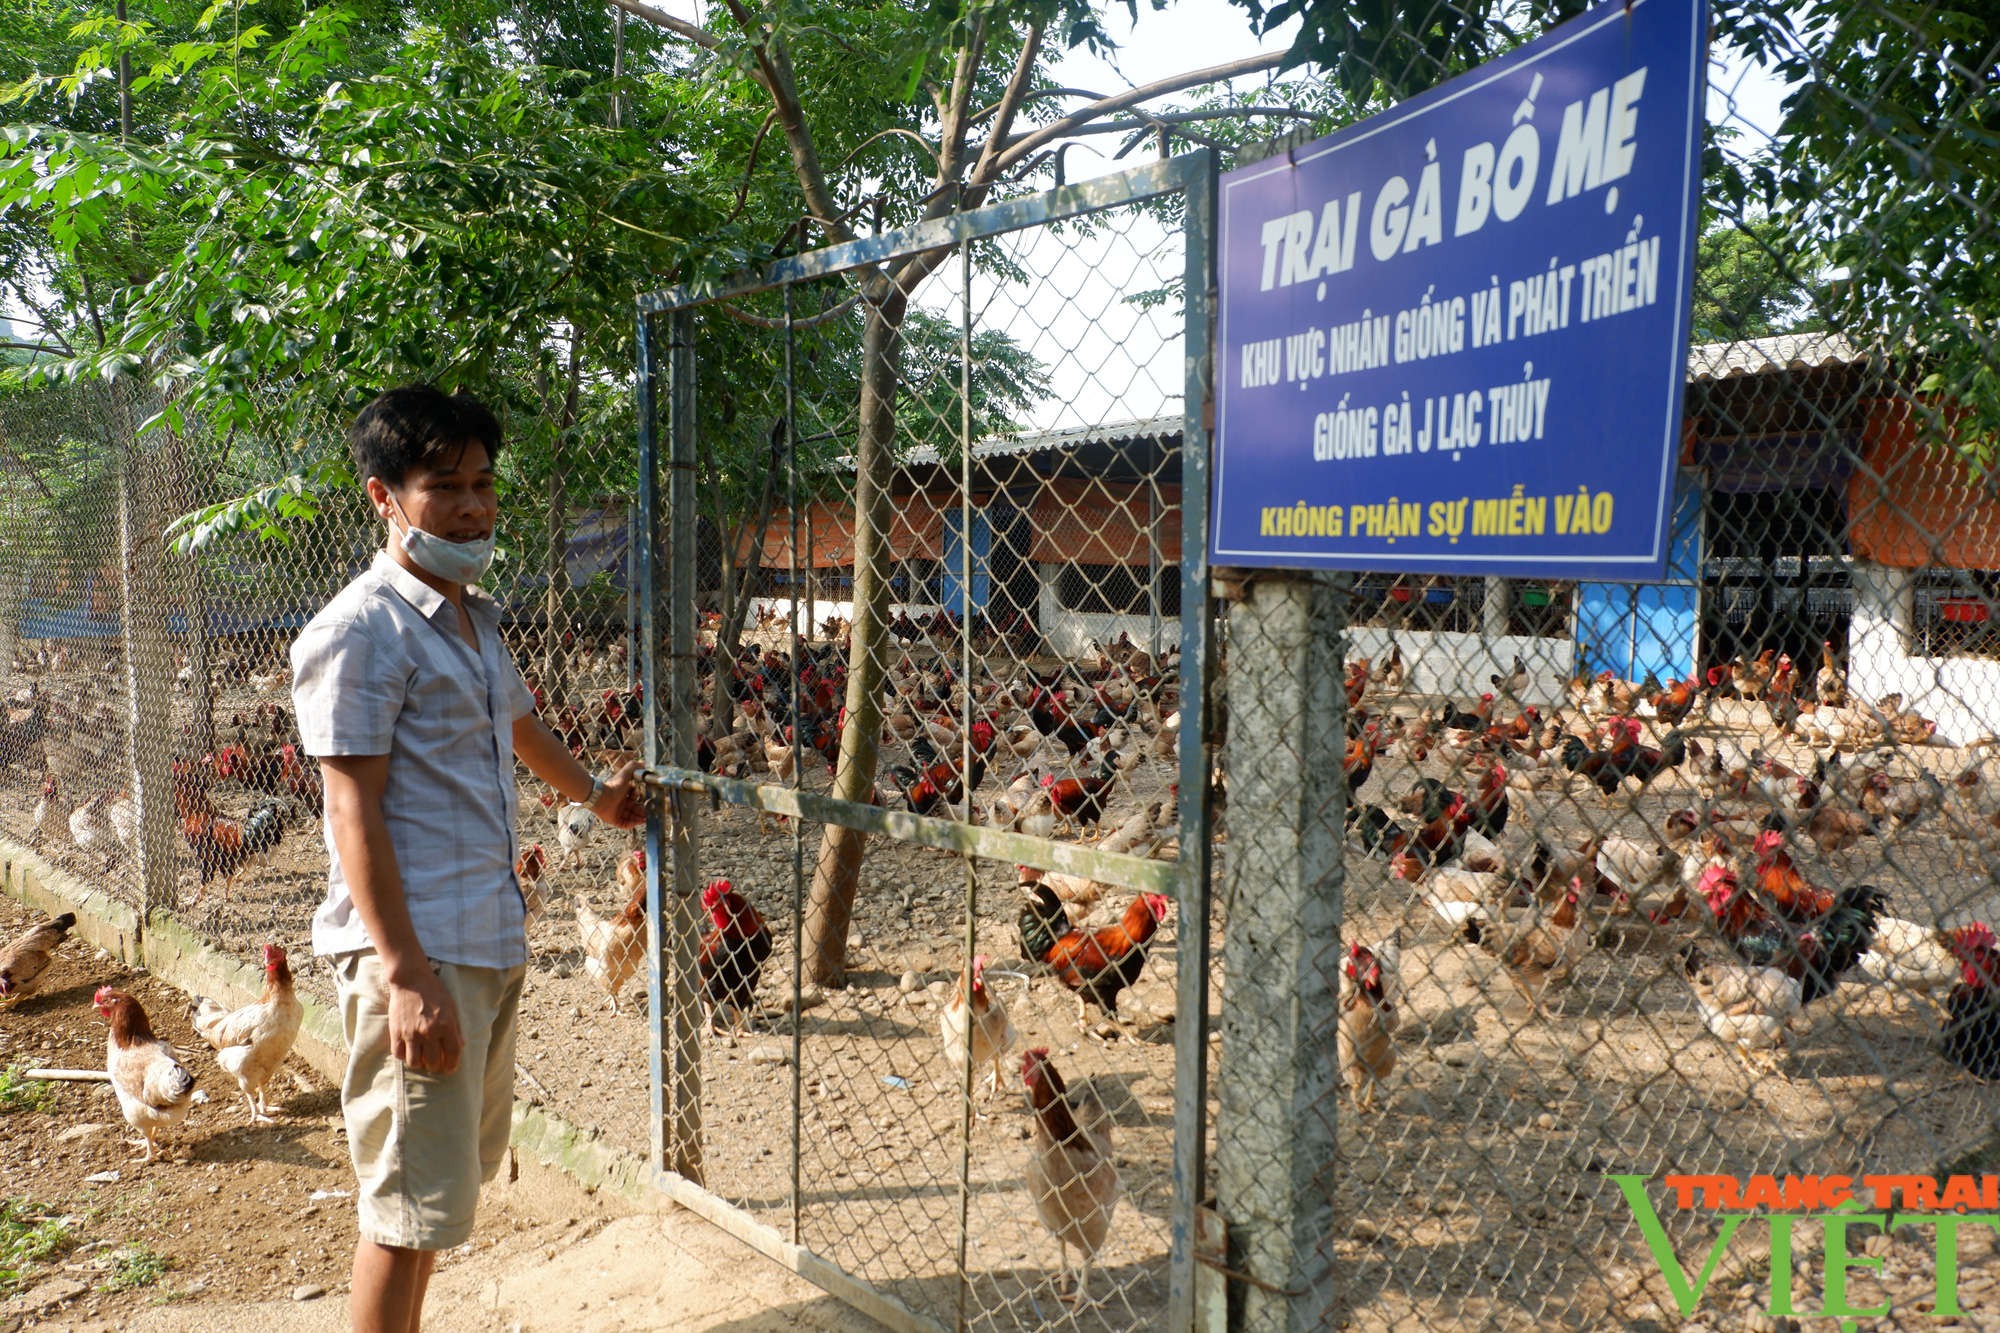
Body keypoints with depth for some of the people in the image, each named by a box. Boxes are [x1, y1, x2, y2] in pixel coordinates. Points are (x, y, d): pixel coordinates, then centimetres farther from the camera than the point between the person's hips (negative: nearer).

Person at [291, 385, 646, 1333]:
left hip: (492, 941, 9)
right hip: (418, 951, -9)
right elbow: (353, 811, -18)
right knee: (412, 1200, -1)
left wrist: (596, 793, 47)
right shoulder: (361, 631, -13)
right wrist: (405, 974, -22)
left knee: (454, 1176, 19)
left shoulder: (475, 616, 13)